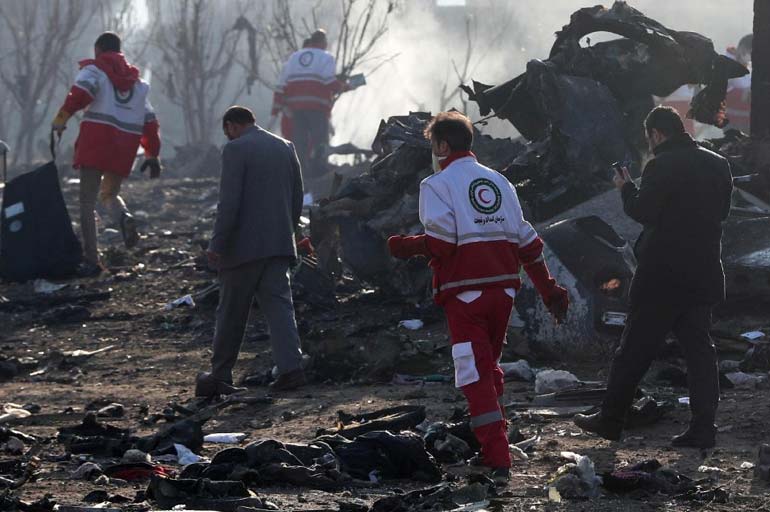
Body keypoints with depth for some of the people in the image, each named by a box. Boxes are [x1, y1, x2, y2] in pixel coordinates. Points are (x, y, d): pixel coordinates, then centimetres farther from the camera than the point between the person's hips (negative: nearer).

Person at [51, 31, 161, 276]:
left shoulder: (93, 70, 5)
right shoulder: (138, 82, 22)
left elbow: (80, 93, -16)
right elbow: (149, 121, 20)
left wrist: (61, 119, -8)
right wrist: (152, 154, 25)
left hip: (96, 139, -5)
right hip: (125, 146, 5)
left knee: (87, 201, 1)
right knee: (109, 194, 23)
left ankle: (91, 260, -7)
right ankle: (124, 217, -13)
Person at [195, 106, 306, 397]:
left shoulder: (236, 149, -9)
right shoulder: (285, 148, 12)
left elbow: (229, 202, -15)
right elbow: (297, 199, 15)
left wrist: (217, 245, -13)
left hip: (243, 245, -5)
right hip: (279, 243, 5)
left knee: (231, 312, 5)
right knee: (279, 304, 1)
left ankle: (220, 376, 13)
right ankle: (290, 367, -13)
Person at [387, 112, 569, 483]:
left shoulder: (437, 185, -3)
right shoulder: (499, 181, 16)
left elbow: (441, 241, -16)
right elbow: (527, 242, 15)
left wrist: (406, 247, 2)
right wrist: (548, 289, 19)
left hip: (465, 291, -6)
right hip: (503, 287, 6)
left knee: (475, 375, -6)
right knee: (489, 366, 21)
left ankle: (497, 459, -14)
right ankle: (489, 441, 29)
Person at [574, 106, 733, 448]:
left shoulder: (661, 167, -14)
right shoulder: (717, 164, 7)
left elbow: (642, 212, -14)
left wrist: (626, 189, 2)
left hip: (663, 275, -6)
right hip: (704, 274, 6)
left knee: (635, 347, 3)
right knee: (699, 347, 7)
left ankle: (610, 418, 10)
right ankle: (703, 427, 1)